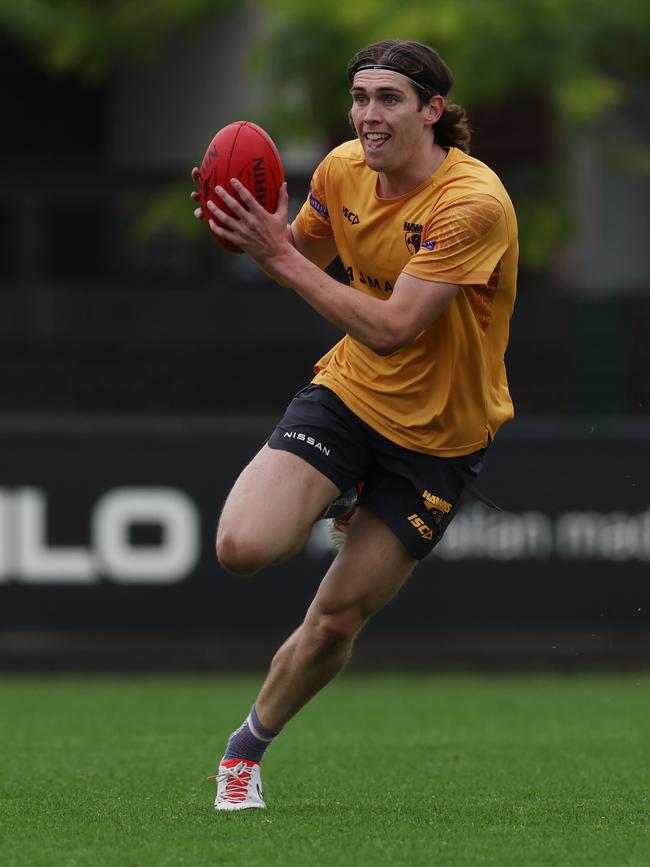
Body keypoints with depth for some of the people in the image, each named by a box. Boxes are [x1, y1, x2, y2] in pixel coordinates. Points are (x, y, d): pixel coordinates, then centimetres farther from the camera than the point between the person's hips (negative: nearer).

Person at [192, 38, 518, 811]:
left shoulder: (473, 203, -26)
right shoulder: (343, 170, -7)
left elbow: (393, 329, -31)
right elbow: (305, 250, 13)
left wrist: (280, 258, -32)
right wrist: (255, 232, -11)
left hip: (439, 433, -4)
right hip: (348, 393, 4)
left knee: (337, 619, 1)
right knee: (242, 546, -20)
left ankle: (249, 744, 27)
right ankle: (338, 505, 15)